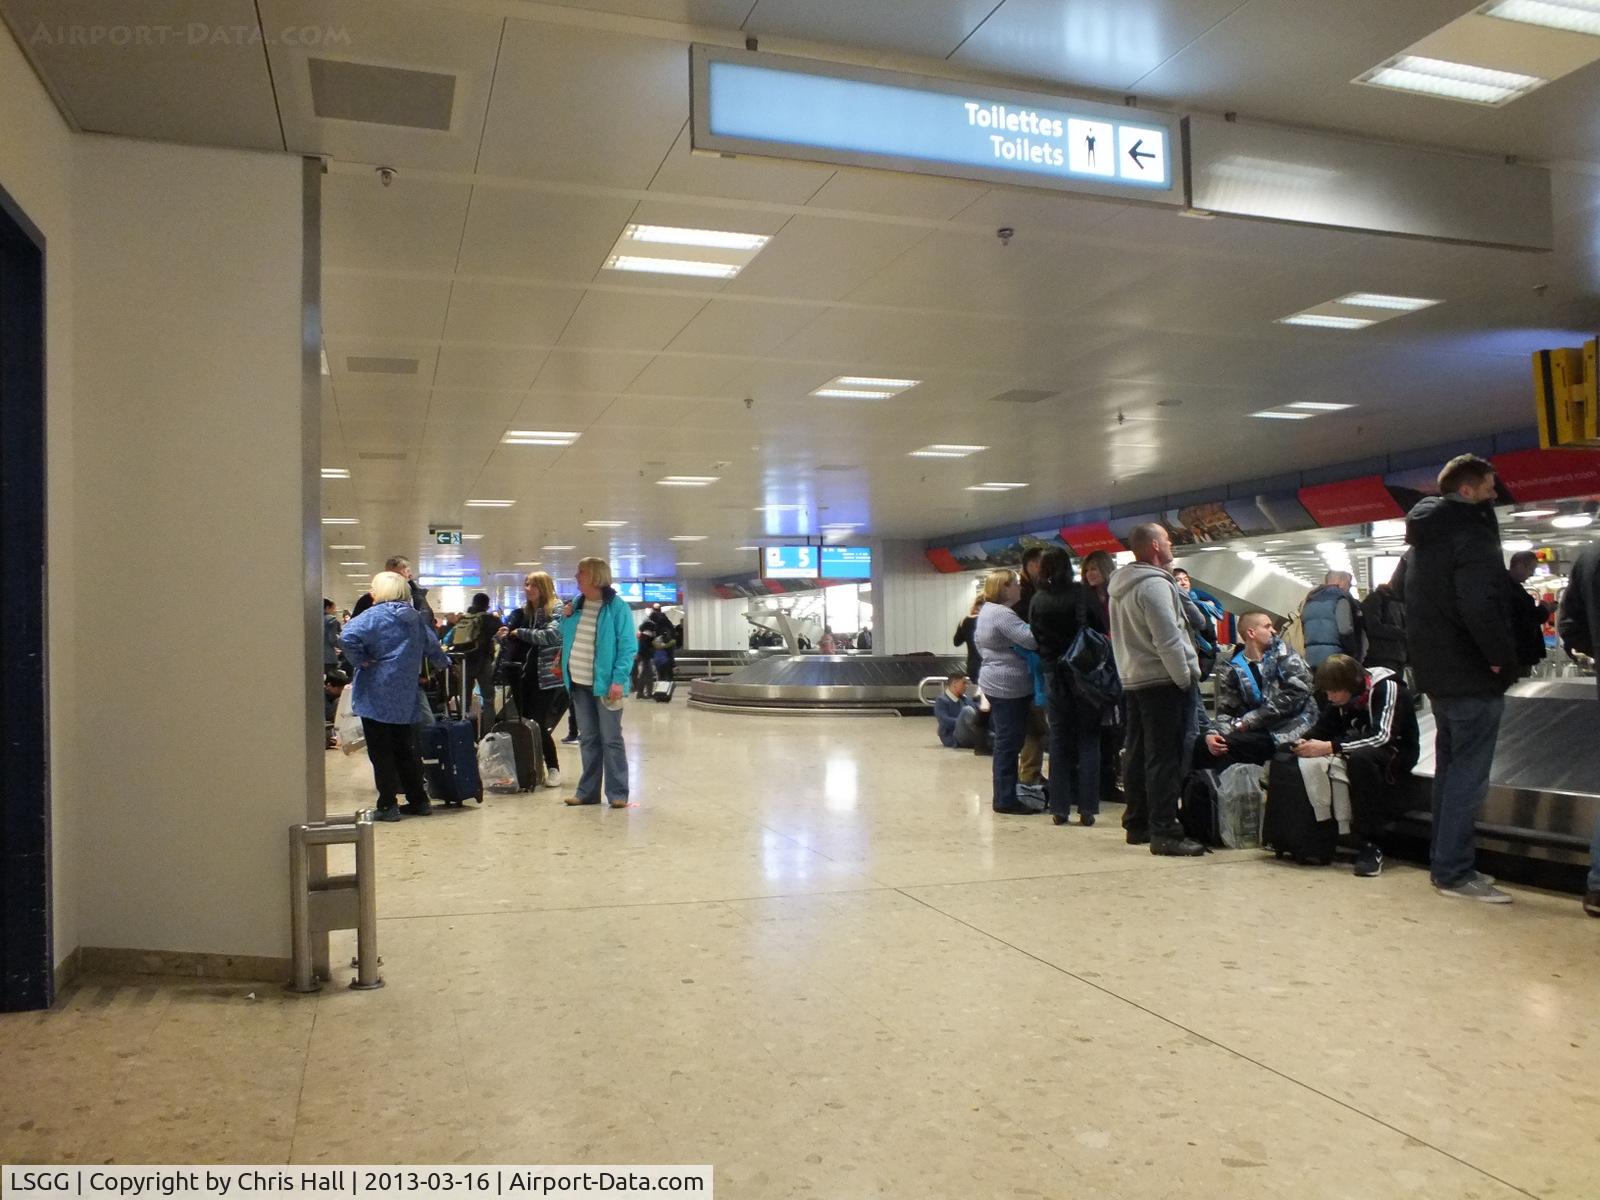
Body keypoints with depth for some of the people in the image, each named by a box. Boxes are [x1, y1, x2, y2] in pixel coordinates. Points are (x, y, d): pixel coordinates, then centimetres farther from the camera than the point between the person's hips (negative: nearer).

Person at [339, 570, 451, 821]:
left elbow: (347, 638, -28)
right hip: (405, 697, 6)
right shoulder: (416, 618, 9)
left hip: (376, 695, -6)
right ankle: (419, 800, 18)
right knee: (404, 748, 15)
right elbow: (433, 650, 20)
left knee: (381, 751, 1)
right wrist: (445, 662, 40)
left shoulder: (374, 615, -11)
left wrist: (360, 661, -13)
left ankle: (388, 805, 3)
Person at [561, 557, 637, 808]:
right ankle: (588, 791, 20)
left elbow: (627, 646, -13)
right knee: (587, 739, 13)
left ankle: (618, 793, 7)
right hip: (579, 684, 6)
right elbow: (564, 636, 22)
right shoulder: (576, 605, 11)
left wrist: (619, 680, -21)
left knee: (611, 739, 1)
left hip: (604, 684, -6)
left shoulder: (617, 607, -9)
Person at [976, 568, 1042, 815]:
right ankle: (1005, 799, -2)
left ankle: (1003, 795, 21)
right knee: (1009, 744, -6)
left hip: (995, 682, 11)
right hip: (1008, 686, -11)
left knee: (1005, 742, 15)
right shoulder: (1002, 614, -20)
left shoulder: (987, 610, 14)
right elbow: (1030, 639, -26)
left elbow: (979, 643, 25)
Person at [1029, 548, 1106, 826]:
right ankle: (1086, 808, 1)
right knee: (1088, 739, 4)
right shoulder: (1080, 593, -8)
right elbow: (1101, 627, -8)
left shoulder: (1037, 600, 1)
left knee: (1059, 740, 8)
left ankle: (1059, 807, 9)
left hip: (1054, 675, 3)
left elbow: (1034, 638, 4)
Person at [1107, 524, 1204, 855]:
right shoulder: (1154, 584, -15)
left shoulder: (1121, 587, 15)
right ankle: (1165, 832, -7)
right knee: (1164, 758, -8)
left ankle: (1137, 824, 20)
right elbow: (1167, 639, -20)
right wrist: (1185, 677, -11)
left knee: (1138, 754, 13)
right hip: (1161, 682, -10)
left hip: (1132, 680, 10)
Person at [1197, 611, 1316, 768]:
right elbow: (1226, 711, 7)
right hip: (1260, 731, 3)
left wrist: (1247, 721, -11)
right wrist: (1212, 733, -18)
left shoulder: (1283, 654, 5)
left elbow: (1296, 693, -7)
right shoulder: (1232, 670, 10)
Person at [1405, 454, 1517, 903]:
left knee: (1450, 768, 16)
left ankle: (1445, 861, 23)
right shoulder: (1471, 533, -16)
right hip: (1472, 675, -10)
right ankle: (1454, 872, -1)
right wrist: (1502, 658, -18)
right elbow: (1480, 606, -28)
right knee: (1469, 774, -5)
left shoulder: (1426, 536, 15)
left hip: (1437, 671, 10)